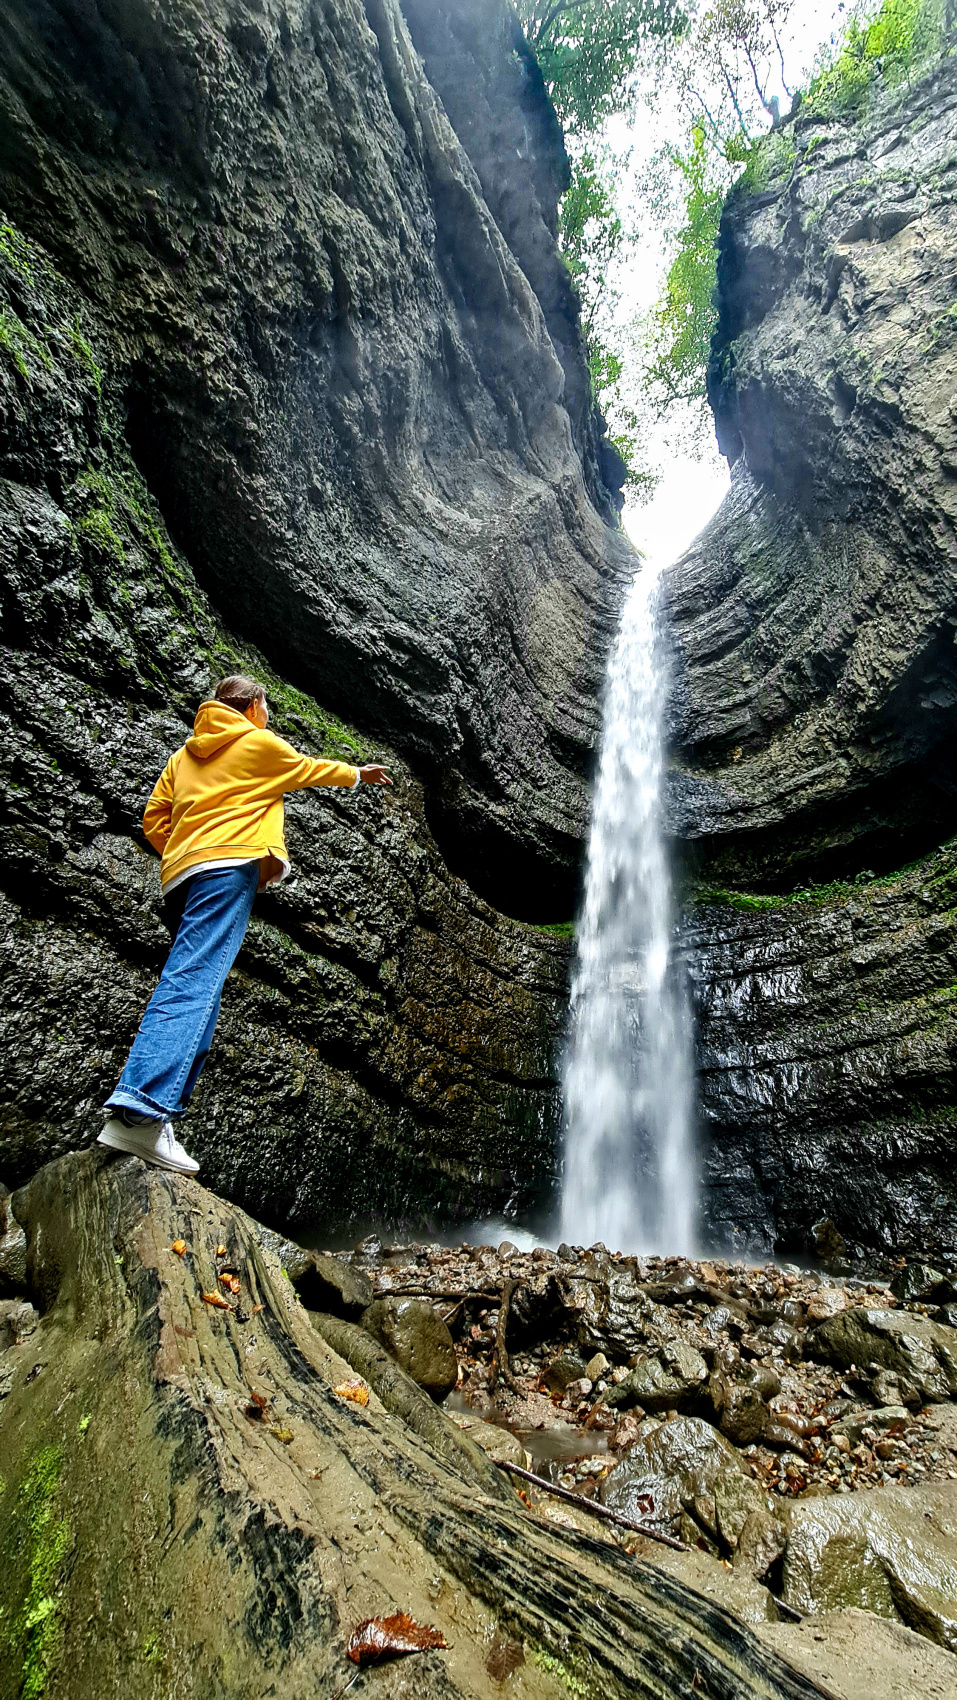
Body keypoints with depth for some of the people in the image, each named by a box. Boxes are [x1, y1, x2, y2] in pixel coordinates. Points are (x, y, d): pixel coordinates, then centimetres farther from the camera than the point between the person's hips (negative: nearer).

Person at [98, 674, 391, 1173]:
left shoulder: (185, 754, 29)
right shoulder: (258, 741, 13)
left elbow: (154, 819, 21)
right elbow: (306, 769, 28)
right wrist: (356, 774, 44)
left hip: (180, 873, 8)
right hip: (228, 865, -8)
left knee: (197, 987, 5)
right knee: (194, 983, -21)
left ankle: (157, 1117, -4)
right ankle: (139, 1110, -35)